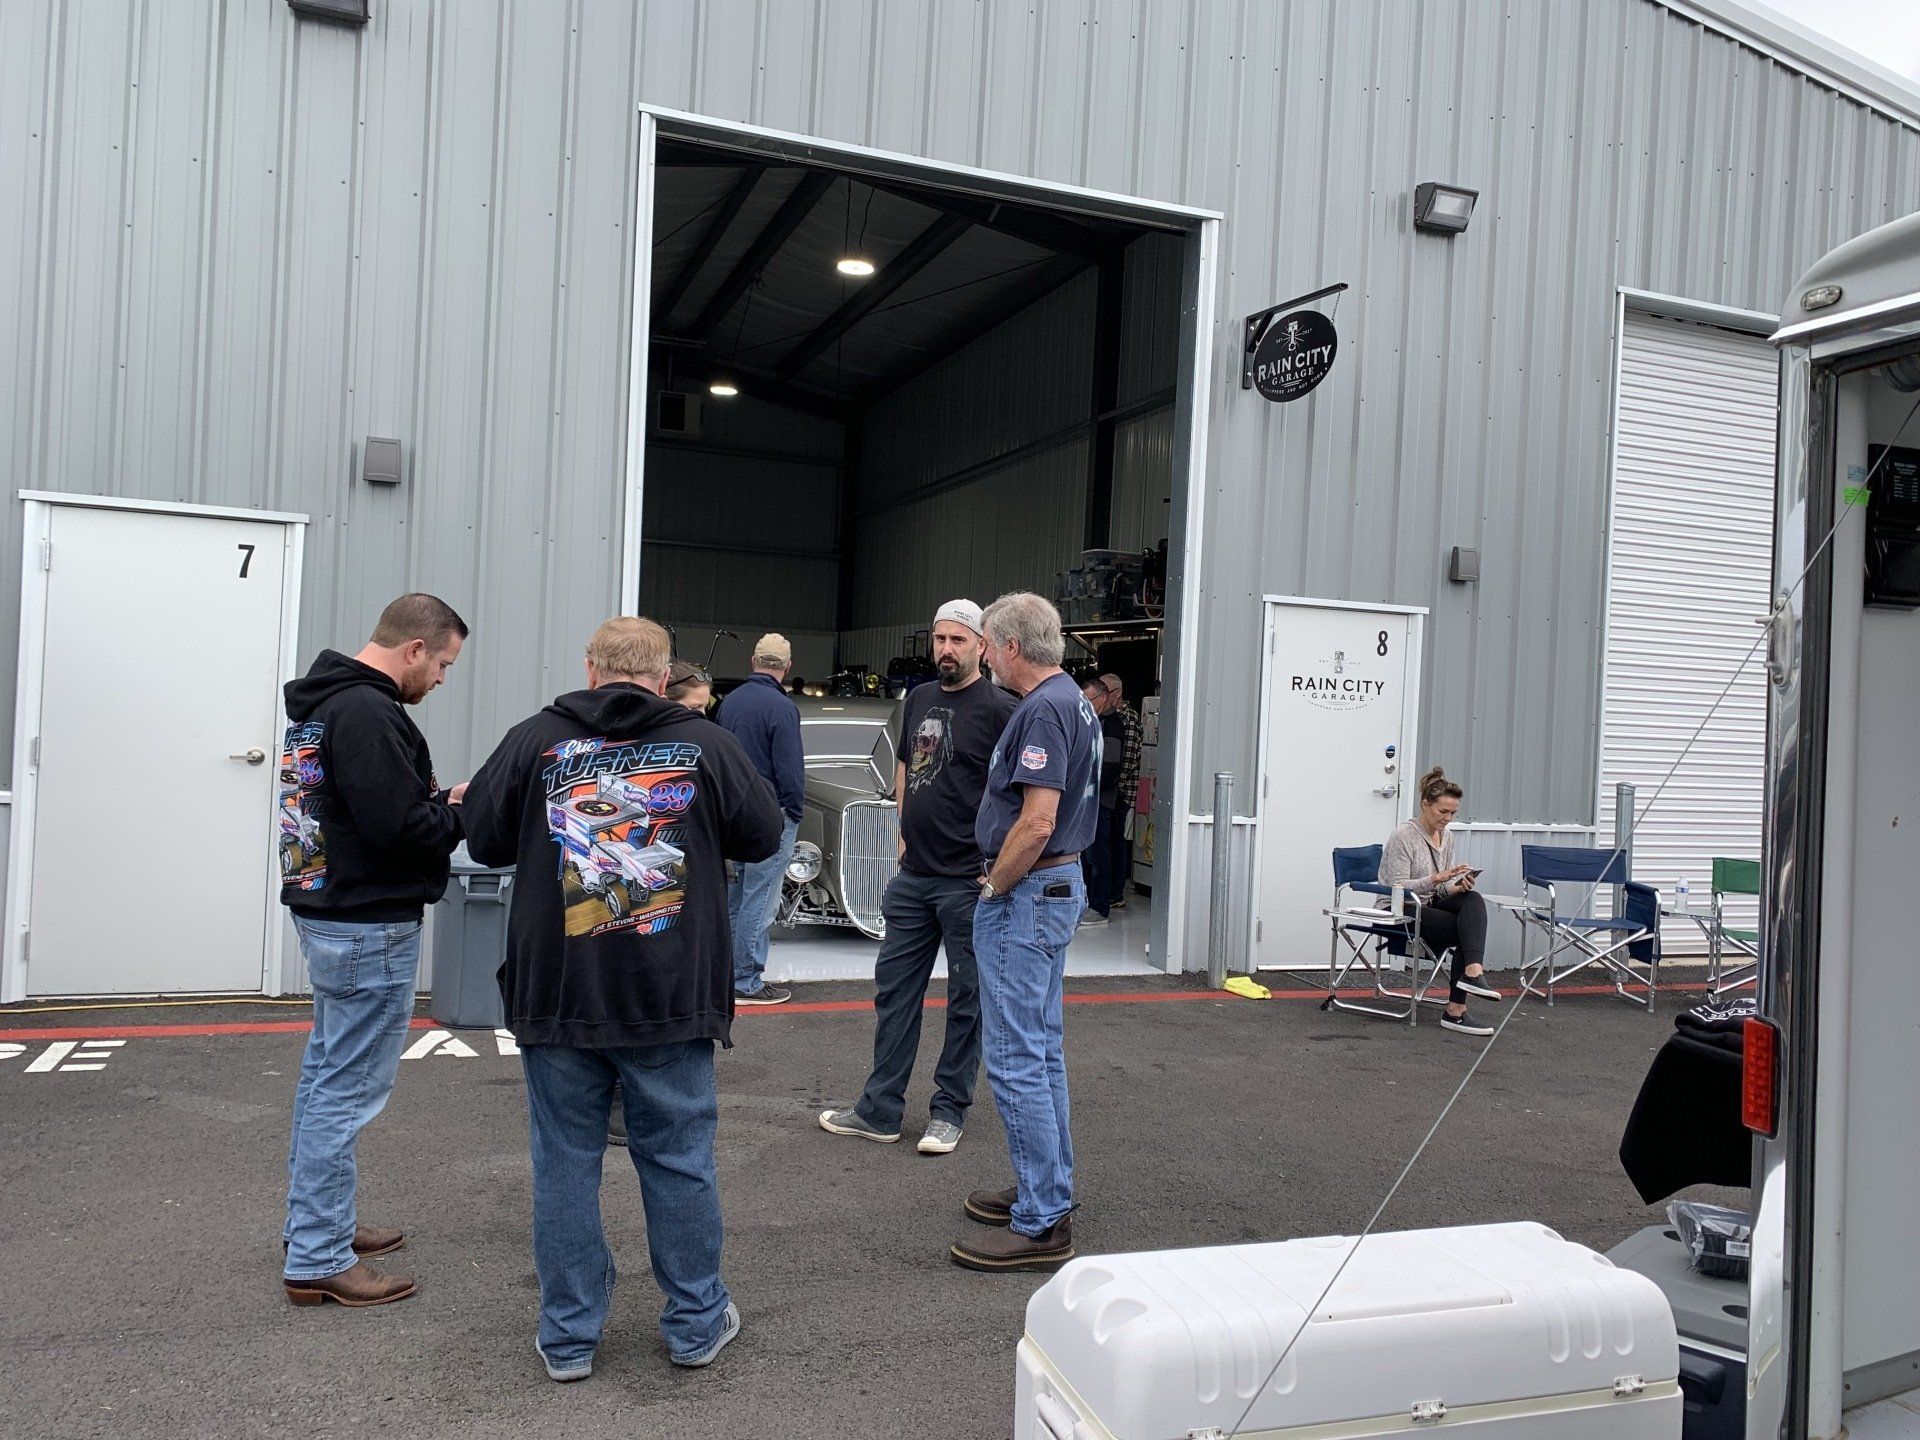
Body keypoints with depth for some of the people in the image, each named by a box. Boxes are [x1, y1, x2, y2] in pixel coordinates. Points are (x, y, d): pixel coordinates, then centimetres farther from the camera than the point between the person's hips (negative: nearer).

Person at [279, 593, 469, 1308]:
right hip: (370, 926, -11)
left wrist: (440, 799, 6)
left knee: (326, 1074, 19)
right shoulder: (368, 713, -21)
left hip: (328, 914, 11)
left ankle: (318, 1224, 32)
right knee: (349, 1089, -3)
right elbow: (398, 828, -25)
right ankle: (318, 1261, 6)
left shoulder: (322, 701, 12)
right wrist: (465, 812, -9)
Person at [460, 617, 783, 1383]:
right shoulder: (705, 743, -4)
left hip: (557, 996, 0)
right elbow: (763, 835, 5)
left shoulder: (534, 740, -3)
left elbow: (483, 838, 4)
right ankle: (696, 1323, 25)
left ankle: (568, 1336, 21)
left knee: (565, 1163, 11)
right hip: (672, 999, 0)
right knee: (679, 1160, 12)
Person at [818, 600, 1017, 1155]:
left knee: (967, 999, 5)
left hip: (968, 881, -7)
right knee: (894, 989, 12)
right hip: (913, 875, 7)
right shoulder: (919, 699, 11)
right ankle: (880, 1110, 22)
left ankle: (949, 1112, 18)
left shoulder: (998, 708, -10)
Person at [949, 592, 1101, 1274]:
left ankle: (1041, 1224, 0)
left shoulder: (1042, 709, -19)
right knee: (1042, 1047, 18)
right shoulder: (1074, 701, 13)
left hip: (1026, 893, -11)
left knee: (1015, 1058, -6)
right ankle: (1049, 1188, 29)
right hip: (1060, 885, 11)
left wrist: (995, 886, -12)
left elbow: (1037, 823, -27)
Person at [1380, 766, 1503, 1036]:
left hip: (1430, 904, 7)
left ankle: (1473, 972, -36)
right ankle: (1454, 1011, -25)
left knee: (1473, 901, -24)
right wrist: (1436, 879, -31)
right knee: (1466, 929, -25)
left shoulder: (1446, 838, 7)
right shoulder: (1403, 837, -15)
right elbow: (1398, 889, -19)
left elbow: (1442, 888, 13)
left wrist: (1458, 886, -11)